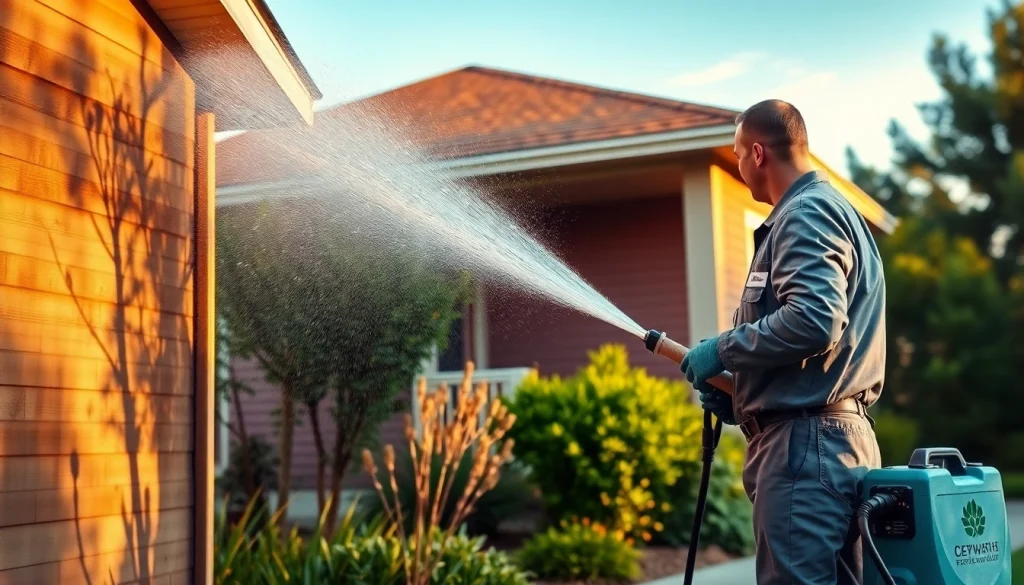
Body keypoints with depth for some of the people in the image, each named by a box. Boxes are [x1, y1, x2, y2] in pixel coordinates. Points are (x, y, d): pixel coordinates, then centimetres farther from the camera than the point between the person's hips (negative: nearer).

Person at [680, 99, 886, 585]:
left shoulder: (805, 215, -10)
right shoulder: (829, 210, 23)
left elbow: (814, 319, -26)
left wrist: (721, 351, -13)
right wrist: (735, 393, 14)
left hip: (807, 441, -11)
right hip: (827, 436, 11)